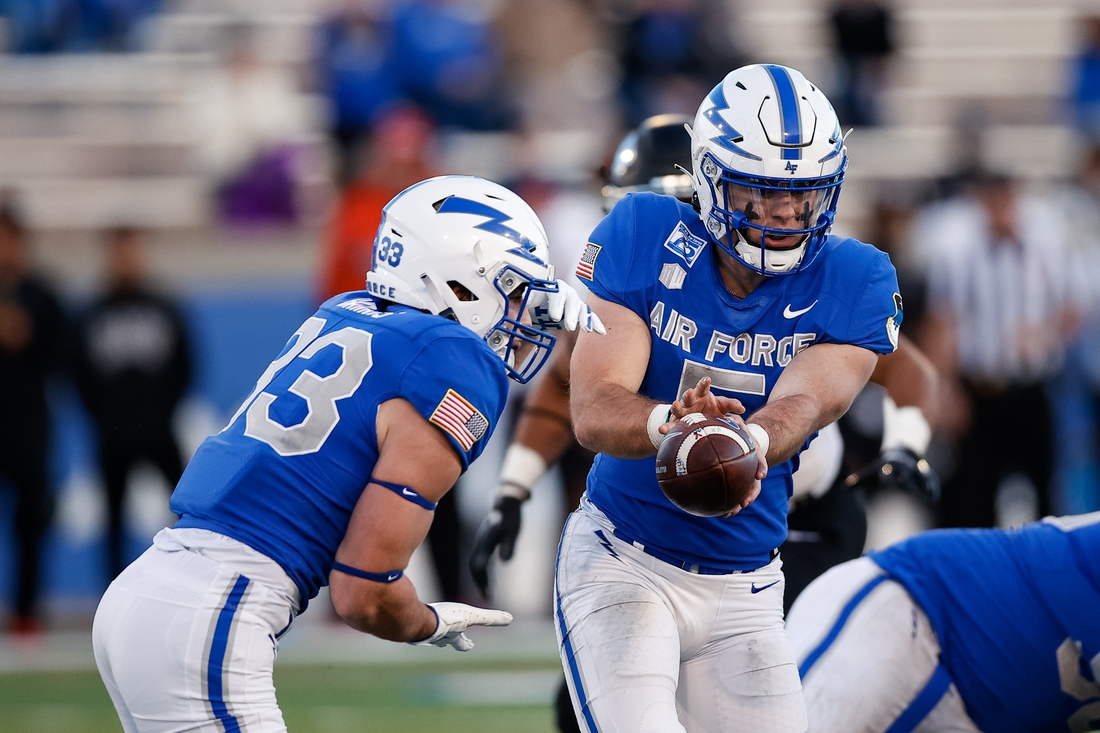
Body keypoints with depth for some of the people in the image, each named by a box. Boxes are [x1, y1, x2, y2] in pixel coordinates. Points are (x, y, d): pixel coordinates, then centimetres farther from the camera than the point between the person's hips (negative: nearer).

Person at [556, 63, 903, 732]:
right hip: (621, 562, -3)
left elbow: (803, 402, -22)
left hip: (744, 593, 3)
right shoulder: (644, 237, -9)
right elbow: (593, 411, -18)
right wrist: (670, 425, -42)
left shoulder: (853, 283, -4)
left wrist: (746, 445, -47)